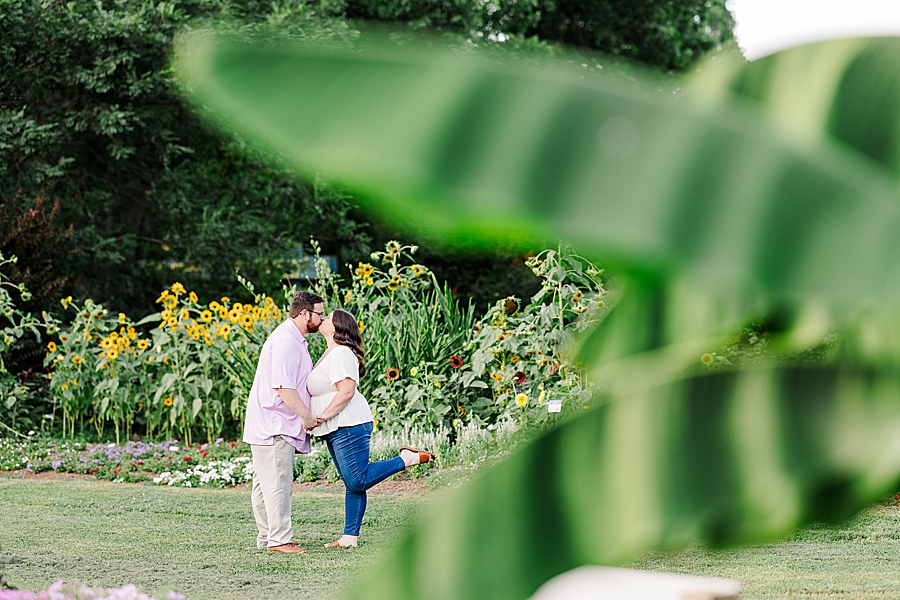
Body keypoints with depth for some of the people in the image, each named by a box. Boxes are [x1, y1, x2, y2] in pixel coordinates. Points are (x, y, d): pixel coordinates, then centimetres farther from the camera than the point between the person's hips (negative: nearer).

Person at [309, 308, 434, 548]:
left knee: (358, 481, -13)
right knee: (352, 483, 8)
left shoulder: (340, 354, -13)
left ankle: (407, 458, -5)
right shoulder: (330, 353, 19)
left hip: (349, 426, -10)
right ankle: (350, 537, 8)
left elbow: (346, 391, -22)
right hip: (338, 429, 10)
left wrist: (321, 417, -20)